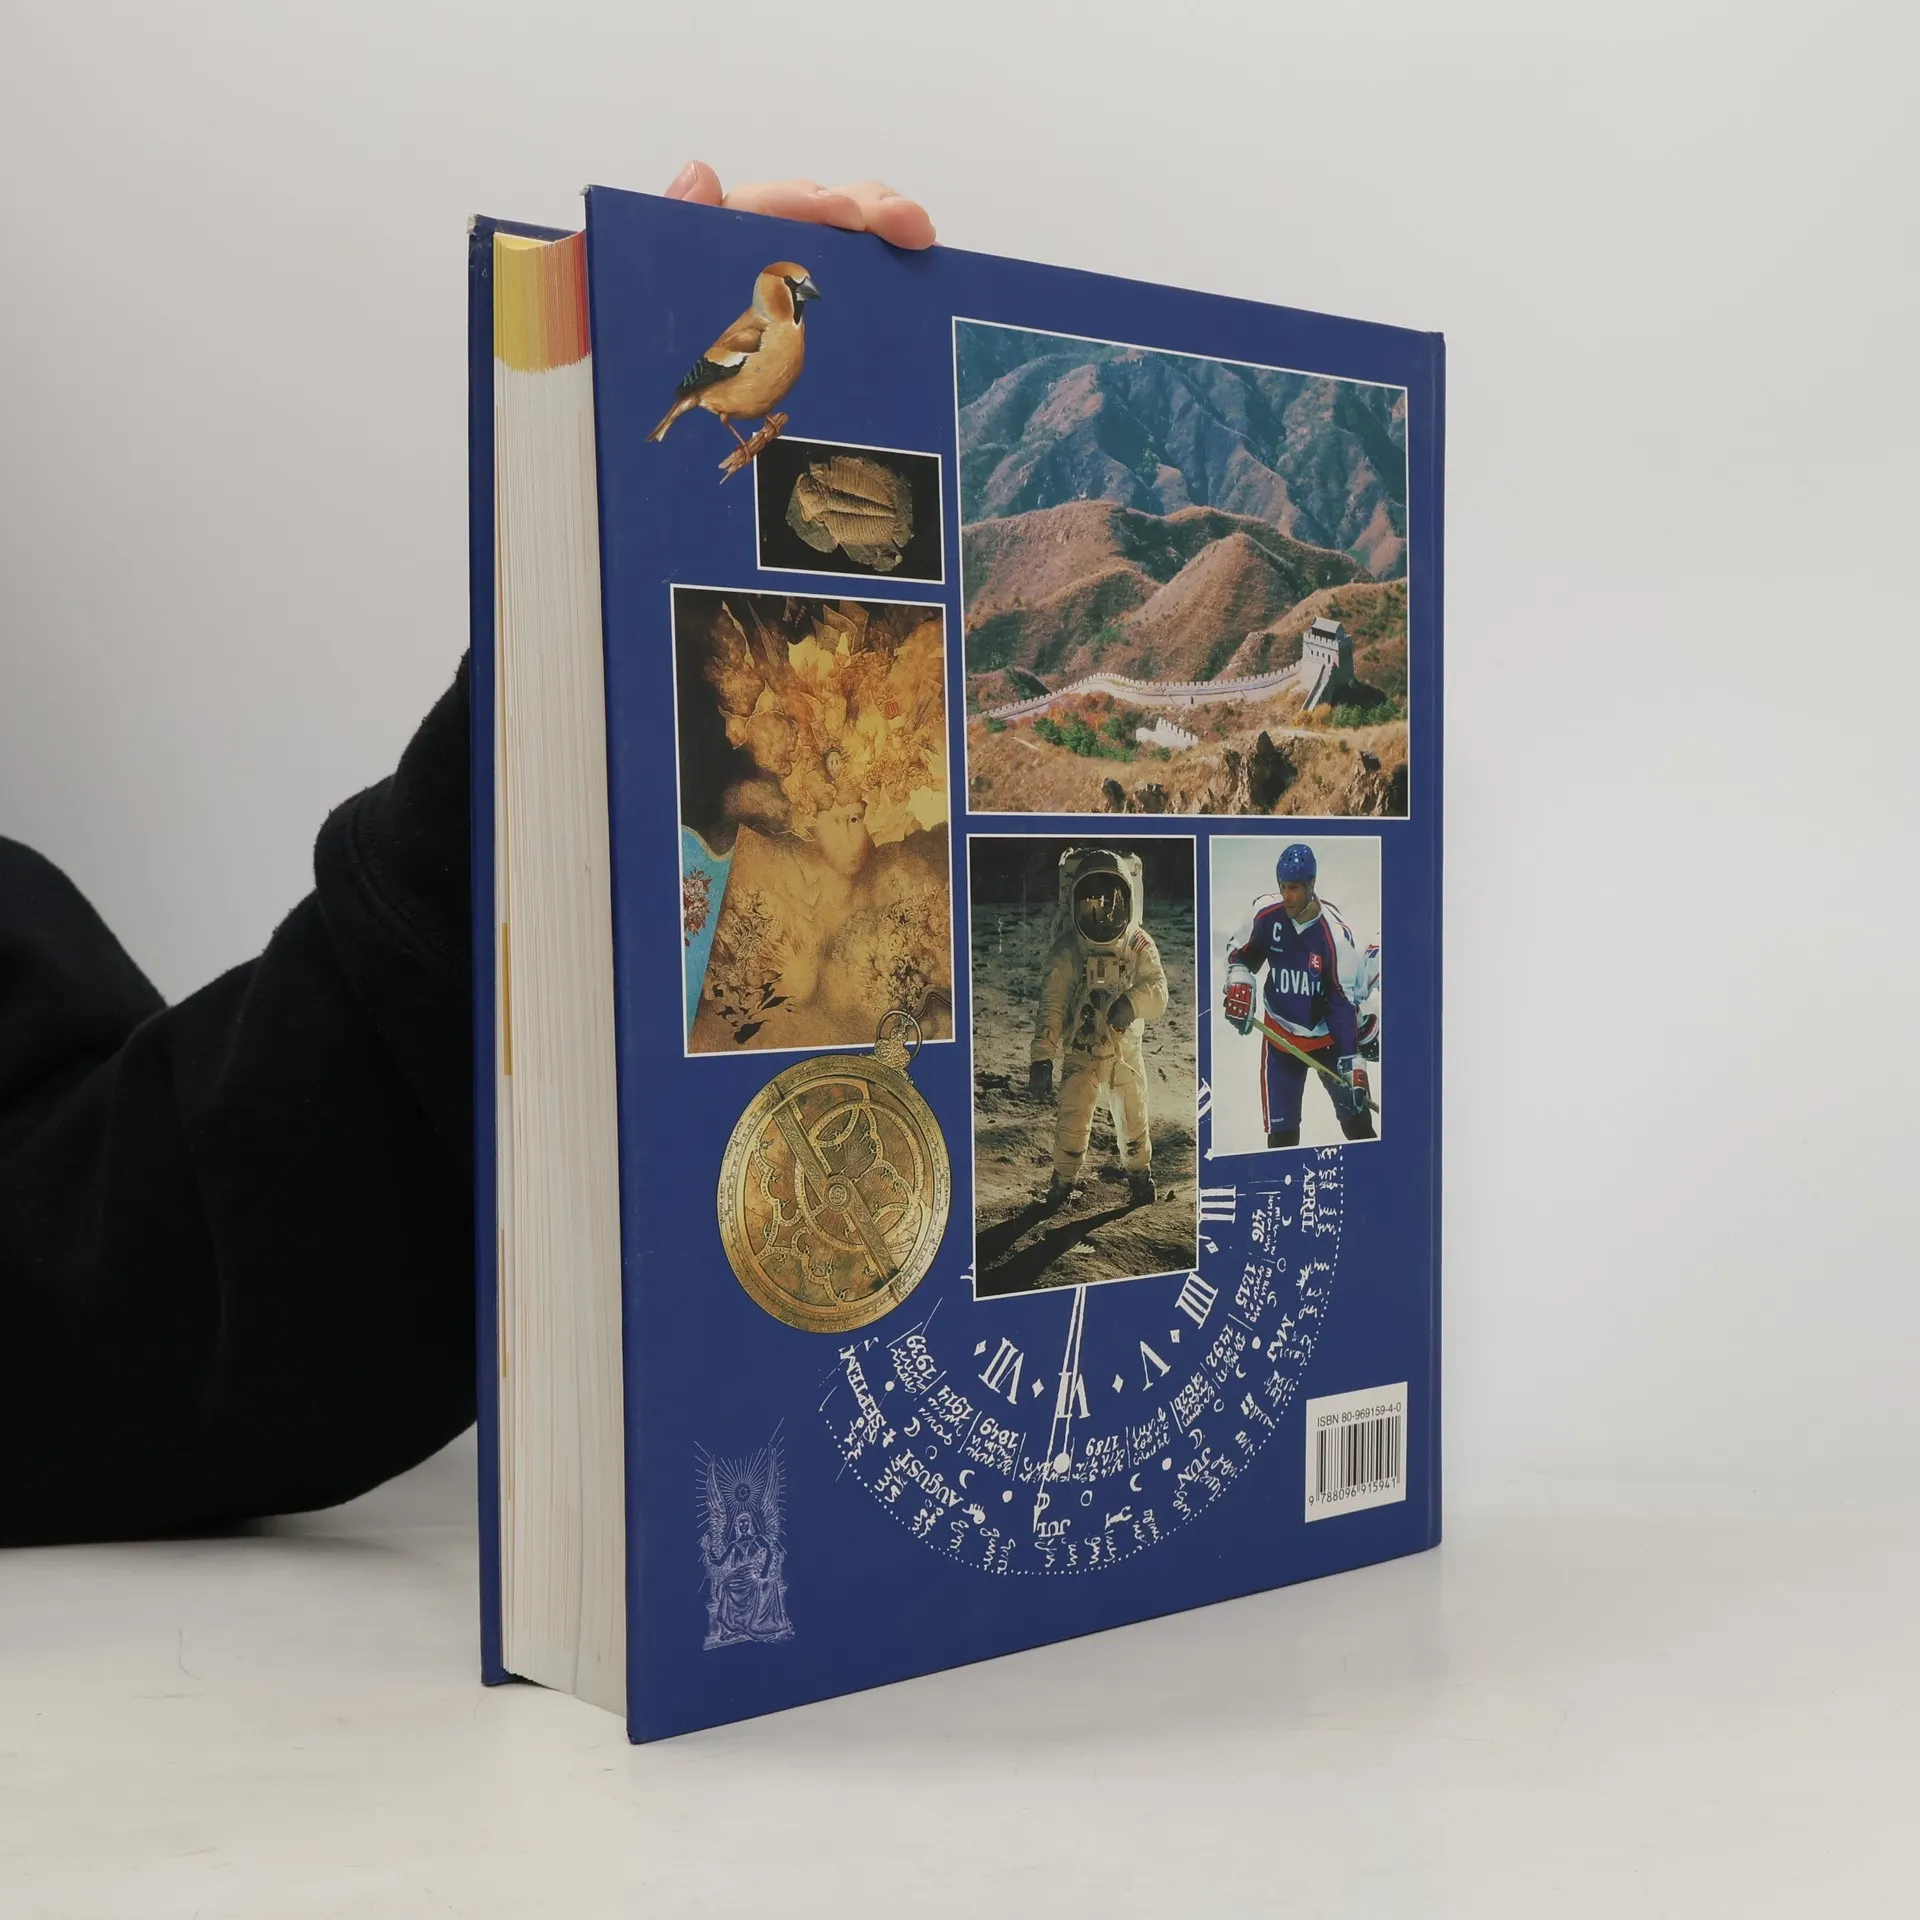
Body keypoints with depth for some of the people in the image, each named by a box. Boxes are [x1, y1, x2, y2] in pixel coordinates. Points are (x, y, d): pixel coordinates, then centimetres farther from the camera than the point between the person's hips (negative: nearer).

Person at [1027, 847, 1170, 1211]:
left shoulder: (1140, 948, -10)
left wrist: (1131, 1003, -42)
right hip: (1079, 1056, -1)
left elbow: (1157, 991, -19)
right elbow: (1051, 1007, -15)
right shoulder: (1066, 952, -14)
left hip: (1125, 1054, 1)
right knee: (1071, 1125, 0)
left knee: (1133, 1123, 13)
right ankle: (1062, 1182, 22)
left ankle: (1140, 1175, 36)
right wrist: (1042, 1059, -21)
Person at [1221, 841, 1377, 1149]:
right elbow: (1240, 954, 8)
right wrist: (1239, 985, -12)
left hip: (1327, 1037, -2)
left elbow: (1344, 1001, -17)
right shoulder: (1266, 914, -13)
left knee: (1357, 1121, 3)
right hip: (1280, 1037, 2)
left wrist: (1352, 1064, -21)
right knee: (1281, 1132, 1)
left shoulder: (1335, 933, -22)